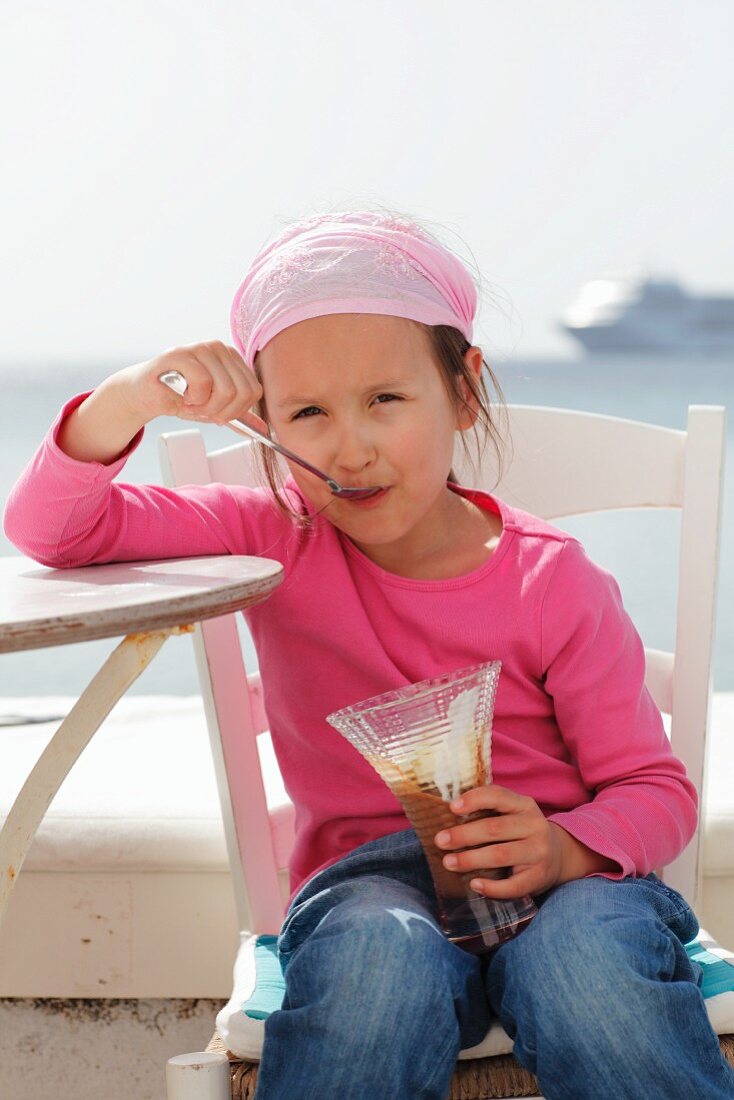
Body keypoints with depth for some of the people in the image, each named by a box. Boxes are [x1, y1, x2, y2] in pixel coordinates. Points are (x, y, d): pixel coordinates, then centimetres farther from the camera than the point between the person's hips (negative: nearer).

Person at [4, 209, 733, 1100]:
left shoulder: (555, 585, -3)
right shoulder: (278, 541, 2)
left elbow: (656, 789, 1)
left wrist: (568, 849, -22)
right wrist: (131, 399, -21)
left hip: (553, 871, 0)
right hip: (369, 874, 1)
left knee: (590, 972, -37)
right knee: (378, 960, -37)